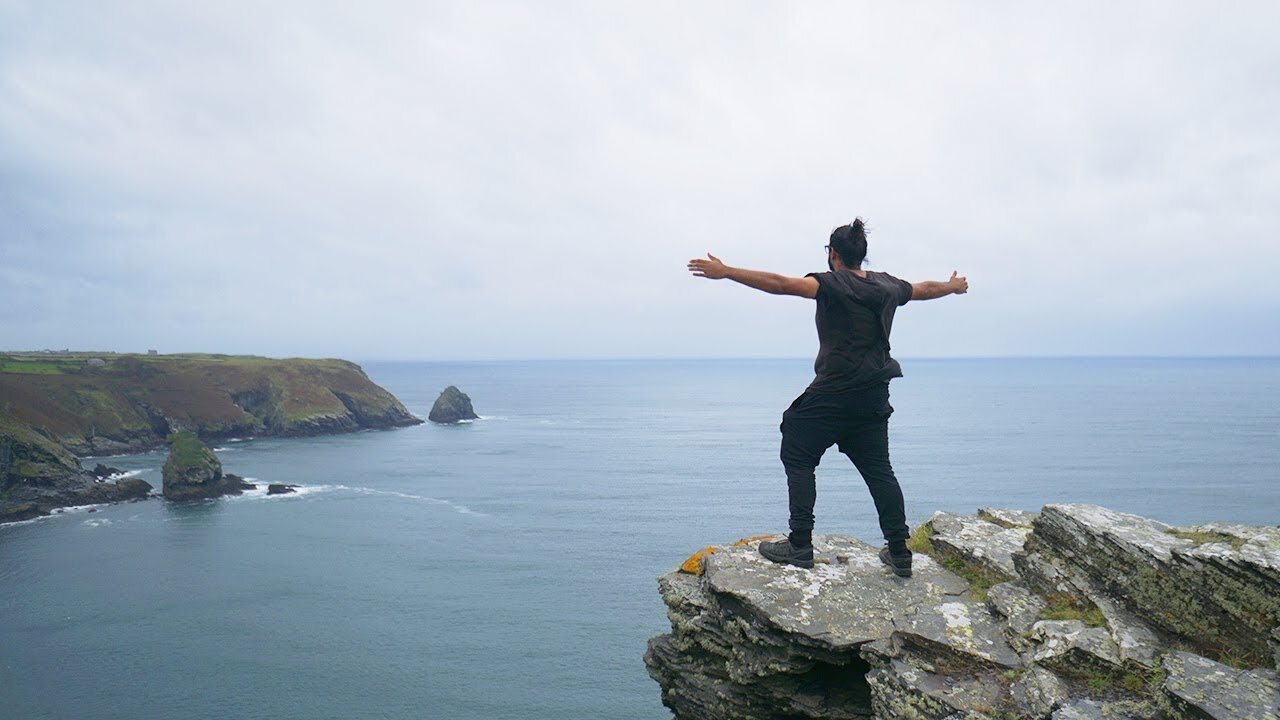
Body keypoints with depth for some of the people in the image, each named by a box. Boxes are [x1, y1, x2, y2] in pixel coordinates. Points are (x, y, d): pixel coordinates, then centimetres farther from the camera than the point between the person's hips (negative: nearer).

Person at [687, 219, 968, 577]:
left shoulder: (833, 284, -10)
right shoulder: (887, 286, 11)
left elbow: (781, 284, -22)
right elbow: (925, 289, 30)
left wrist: (726, 272, -25)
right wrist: (953, 286, 51)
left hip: (833, 393, -7)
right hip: (874, 396, 7)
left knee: (797, 458, 5)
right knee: (878, 470, 13)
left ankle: (800, 545, 2)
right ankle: (899, 552, 15)